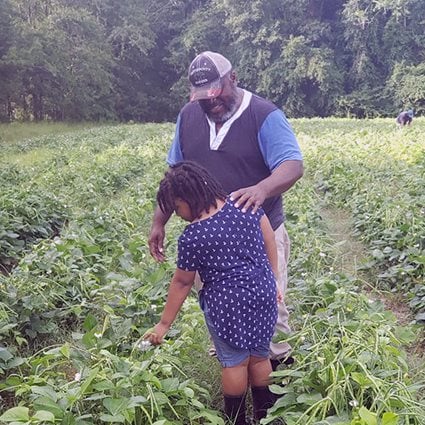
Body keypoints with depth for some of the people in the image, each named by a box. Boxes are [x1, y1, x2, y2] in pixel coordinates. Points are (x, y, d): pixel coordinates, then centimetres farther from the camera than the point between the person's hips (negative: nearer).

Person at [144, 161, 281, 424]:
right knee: (260, 355, 20)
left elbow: (182, 283, -5)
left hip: (227, 304, -6)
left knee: (235, 361, 12)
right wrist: (272, 281, 16)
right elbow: (269, 241, 5)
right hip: (264, 293, 6)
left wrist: (164, 323, 7)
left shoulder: (192, 237, -15)